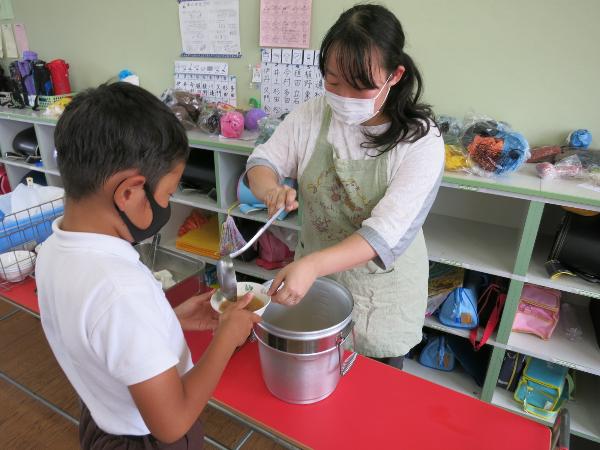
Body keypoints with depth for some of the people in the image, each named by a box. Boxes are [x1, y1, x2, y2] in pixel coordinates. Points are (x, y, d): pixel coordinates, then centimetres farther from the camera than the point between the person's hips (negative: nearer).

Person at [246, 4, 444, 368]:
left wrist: (312, 264, -43)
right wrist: (270, 189, -28)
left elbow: (387, 233, -29)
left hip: (382, 290, -2)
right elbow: (262, 161, -3)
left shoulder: (422, 140, -22)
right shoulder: (312, 115, -10)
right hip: (314, 275, 3)